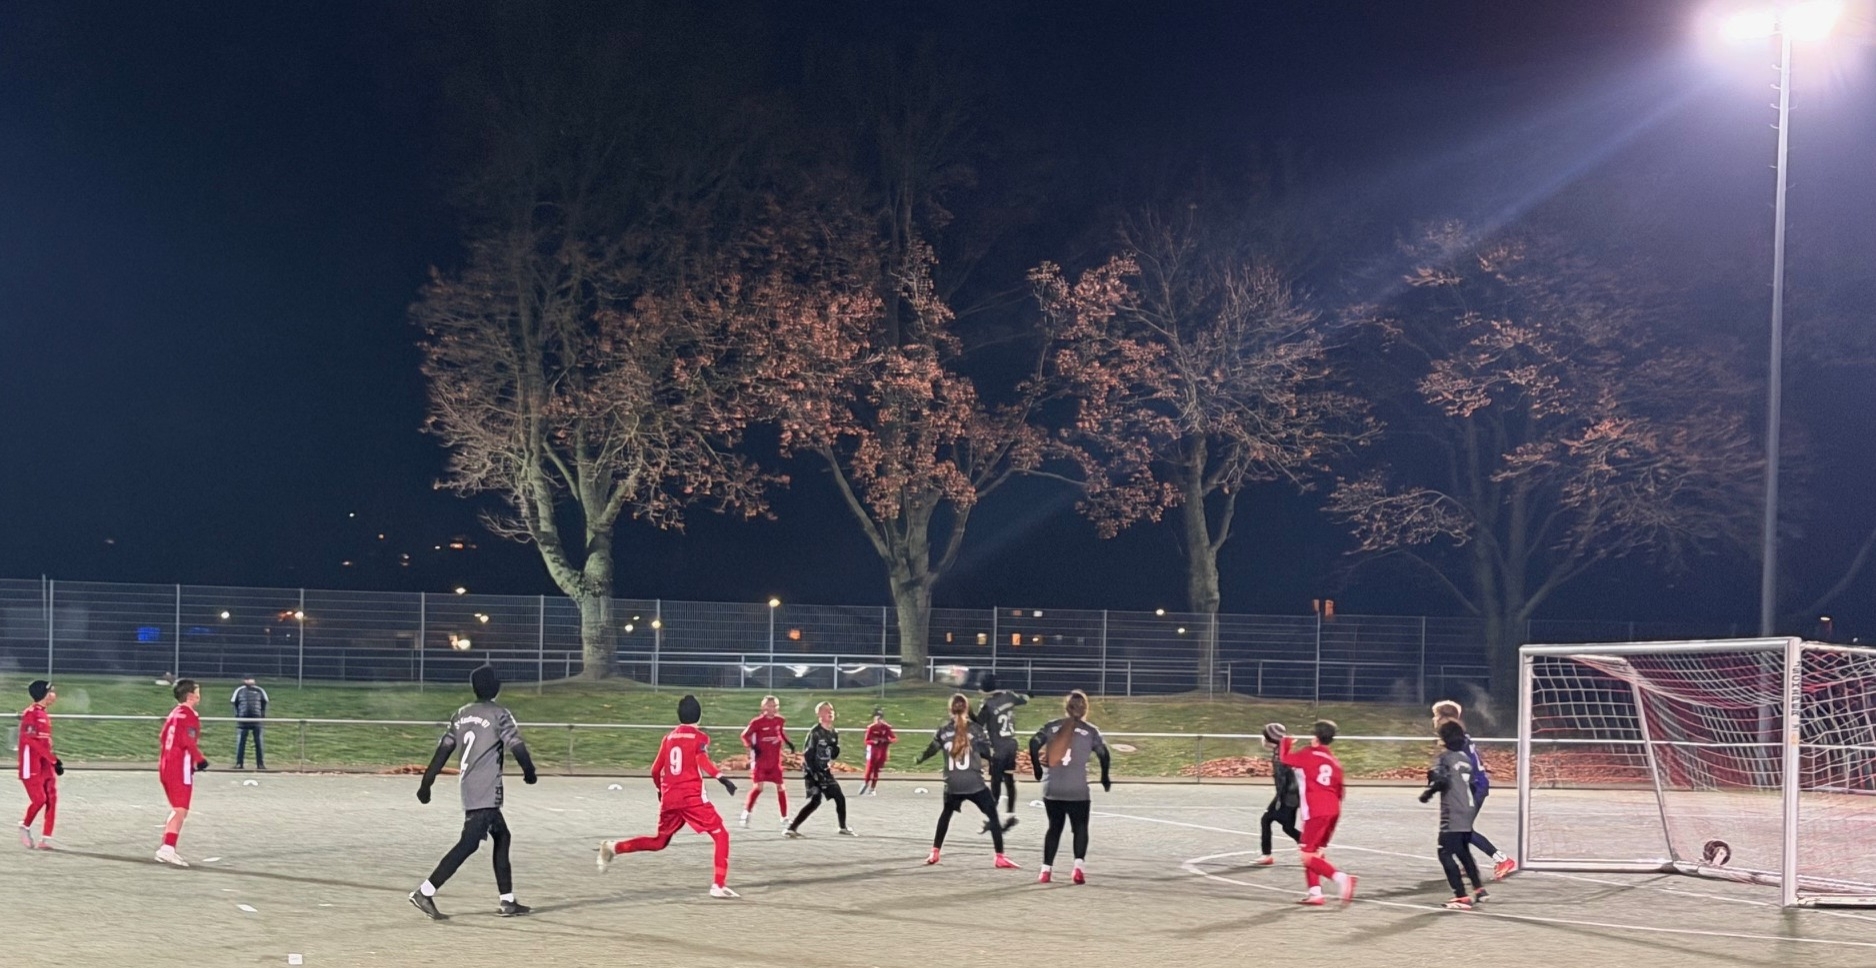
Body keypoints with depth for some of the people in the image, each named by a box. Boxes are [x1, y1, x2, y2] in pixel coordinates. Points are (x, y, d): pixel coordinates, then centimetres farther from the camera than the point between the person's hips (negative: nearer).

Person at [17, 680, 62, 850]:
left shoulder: (44, 714, 14)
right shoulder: (31, 713, -13)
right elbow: (32, 740, -20)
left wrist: (54, 760, 10)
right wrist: (53, 759, -21)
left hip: (46, 765, 9)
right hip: (32, 765, -9)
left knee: (51, 799, 2)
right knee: (39, 798, -11)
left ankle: (46, 838, 5)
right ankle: (25, 827, 14)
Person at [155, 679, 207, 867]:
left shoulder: (174, 714, 16)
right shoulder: (189, 716, -13)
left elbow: (162, 737, 21)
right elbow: (189, 741, -22)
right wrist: (200, 760, -10)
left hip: (166, 765, 10)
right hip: (181, 768, -10)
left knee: (177, 810, 18)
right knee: (180, 811, -10)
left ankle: (166, 849, 18)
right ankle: (167, 849, -18)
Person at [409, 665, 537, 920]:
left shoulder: (461, 715, 12)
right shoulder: (500, 714, -7)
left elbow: (443, 750, 9)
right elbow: (517, 746, -12)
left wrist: (426, 783, 10)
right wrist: (529, 772, 5)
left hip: (468, 789, 8)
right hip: (486, 791, -8)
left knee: (502, 837, 17)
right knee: (468, 844, -10)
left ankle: (507, 901, 16)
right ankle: (425, 892, -17)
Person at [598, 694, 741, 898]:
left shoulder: (668, 737, 14)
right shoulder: (700, 737, -1)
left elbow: (656, 770, 16)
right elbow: (702, 761, -21)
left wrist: (661, 790, 34)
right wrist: (721, 777, -31)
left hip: (669, 799, 6)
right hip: (692, 798, -6)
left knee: (659, 841, 24)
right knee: (721, 836, 1)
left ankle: (613, 847, 13)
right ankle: (718, 885, -11)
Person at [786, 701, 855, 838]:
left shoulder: (834, 733, 8)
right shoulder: (815, 732, -16)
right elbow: (807, 754, -18)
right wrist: (814, 773, -21)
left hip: (825, 772, 8)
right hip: (813, 772, -8)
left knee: (840, 798, 13)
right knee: (815, 801, -19)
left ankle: (843, 827, 32)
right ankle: (792, 828, -18)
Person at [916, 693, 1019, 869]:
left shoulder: (943, 730, 5)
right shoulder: (975, 729, -5)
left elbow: (931, 749, 19)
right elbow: (988, 753, -4)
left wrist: (919, 758, 38)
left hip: (952, 784, 4)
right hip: (974, 783, -4)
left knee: (946, 814, 27)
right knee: (993, 816, 3)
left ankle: (934, 853, 28)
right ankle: (1000, 857, -4)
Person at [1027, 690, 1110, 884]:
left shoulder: (1051, 726, 3)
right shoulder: (1090, 730, -2)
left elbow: (1034, 744, -4)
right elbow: (1103, 753, -5)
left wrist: (1038, 769, 8)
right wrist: (1105, 778, 9)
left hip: (1052, 789, 2)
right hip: (1078, 790, -2)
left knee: (1054, 827, 14)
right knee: (1080, 828, 9)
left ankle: (1046, 869, 11)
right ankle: (1078, 866, -8)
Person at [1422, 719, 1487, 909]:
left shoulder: (1444, 758, -7)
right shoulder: (1466, 758, 15)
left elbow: (1441, 779, -21)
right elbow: (1474, 783, 19)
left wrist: (1428, 792, -6)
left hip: (1452, 815, -8)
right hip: (1468, 813, 8)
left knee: (1446, 854, -7)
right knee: (1463, 852, 24)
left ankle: (1461, 897, -14)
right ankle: (1479, 890, 33)